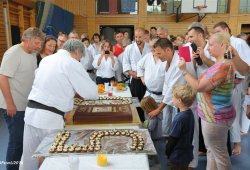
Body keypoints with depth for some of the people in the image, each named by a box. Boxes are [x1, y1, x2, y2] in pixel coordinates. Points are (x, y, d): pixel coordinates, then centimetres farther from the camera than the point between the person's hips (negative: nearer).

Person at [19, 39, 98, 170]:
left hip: (31, 111, 7)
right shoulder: (71, 63, -10)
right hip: (49, 117, -7)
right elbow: (91, 93, -9)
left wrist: (71, 90, 20)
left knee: (30, 158, 19)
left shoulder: (47, 59, 11)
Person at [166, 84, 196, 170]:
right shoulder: (190, 113, -2)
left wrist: (167, 152, -6)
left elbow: (173, 138, -20)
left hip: (177, 157, -8)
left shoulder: (180, 118, -29)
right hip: (186, 154, 8)